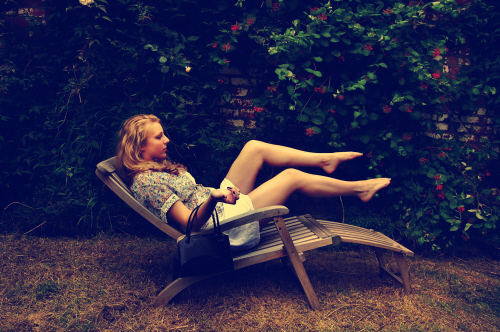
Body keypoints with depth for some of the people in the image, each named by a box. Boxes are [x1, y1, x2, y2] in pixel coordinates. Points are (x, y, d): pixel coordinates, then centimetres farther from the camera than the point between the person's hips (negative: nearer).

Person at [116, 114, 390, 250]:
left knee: (255, 147, 1)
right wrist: (213, 198, -40)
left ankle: (325, 159, 9)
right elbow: (191, 222, -25)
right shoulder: (147, 182, -19)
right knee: (292, 177, -8)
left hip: (221, 206, 10)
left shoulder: (157, 166, 11)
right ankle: (358, 189, 10)